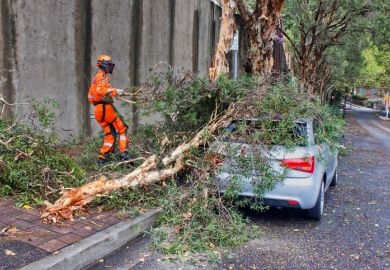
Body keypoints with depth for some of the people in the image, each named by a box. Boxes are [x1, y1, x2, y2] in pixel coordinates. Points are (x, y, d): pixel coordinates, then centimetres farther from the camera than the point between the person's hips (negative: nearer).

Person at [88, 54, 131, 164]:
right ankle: (124, 153, -13)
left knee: (110, 133, 11)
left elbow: (90, 97, 26)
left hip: (97, 110, 9)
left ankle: (103, 157, 7)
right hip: (106, 107, -9)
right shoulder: (103, 76, -5)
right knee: (122, 129, -4)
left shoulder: (95, 78, 26)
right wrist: (115, 91, -26)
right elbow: (100, 90, -25)